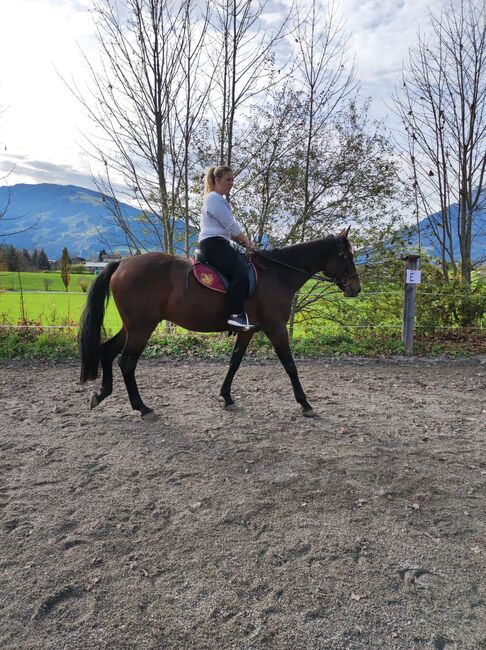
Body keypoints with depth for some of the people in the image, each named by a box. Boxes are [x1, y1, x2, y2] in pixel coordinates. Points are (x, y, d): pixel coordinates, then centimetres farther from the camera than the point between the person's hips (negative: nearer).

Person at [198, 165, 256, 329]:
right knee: (241, 273, -26)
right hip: (214, 244, -11)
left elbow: (229, 229, 25)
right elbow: (232, 227, -11)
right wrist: (248, 243, 1)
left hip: (216, 244, 11)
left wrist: (243, 242, 12)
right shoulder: (214, 198, -7)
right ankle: (235, 314, -29)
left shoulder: (220, 199, 26)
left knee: (244, 267, 10)